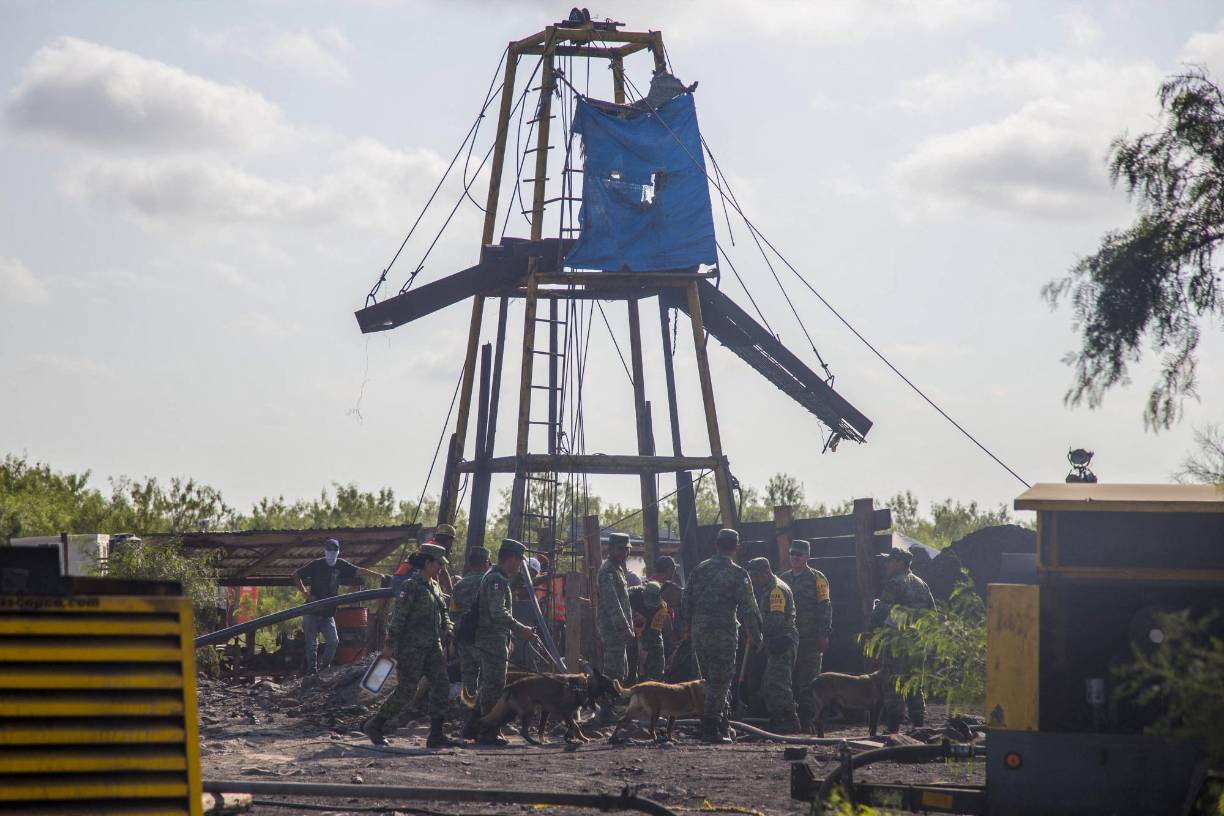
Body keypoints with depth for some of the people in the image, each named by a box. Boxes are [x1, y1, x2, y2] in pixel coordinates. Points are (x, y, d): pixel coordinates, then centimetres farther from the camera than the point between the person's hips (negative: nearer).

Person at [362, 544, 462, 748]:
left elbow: (443, 614, 23)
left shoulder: (434, 586, 15)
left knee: (441, 686, -1)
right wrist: (391, 646, -17)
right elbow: (397, 618, -14)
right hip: (412, 648, -8)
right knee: (406, 691, -6)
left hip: (432, 647, 8)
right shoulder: (411, 587, -11)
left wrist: (447, 631, 4)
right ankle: (374, 725, 8)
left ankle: (436, 735, 1)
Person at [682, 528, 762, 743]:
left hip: (699, 633, 5)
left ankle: (723, 723, 24)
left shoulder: (699, 569, 7)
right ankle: (711, 729, -6)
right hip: (724, 634, -5)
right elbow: (747, 608, -9)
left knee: (712, 679, 17)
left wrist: (691, 626, 23)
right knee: (720, 681, -1)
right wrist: (756, 634, 2)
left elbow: (686, 602, 11)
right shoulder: (737, 573, -8)